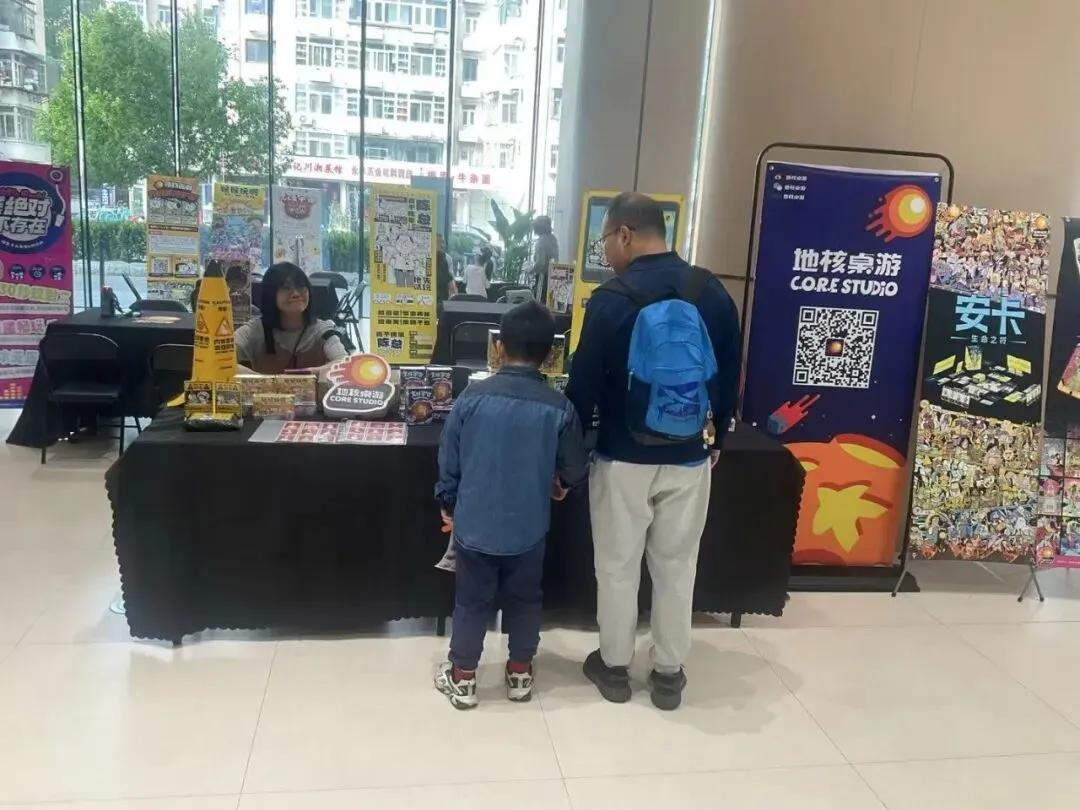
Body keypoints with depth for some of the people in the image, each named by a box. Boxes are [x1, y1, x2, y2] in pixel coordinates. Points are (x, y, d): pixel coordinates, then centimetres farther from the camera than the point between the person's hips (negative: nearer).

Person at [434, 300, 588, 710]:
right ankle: (520, 674, 33)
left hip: (475, 523, 0)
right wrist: (557, 483, 19)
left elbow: (448, 460, -3)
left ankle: (462, 678, 26)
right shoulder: (558, 407, -12)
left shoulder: (472, 396, -11)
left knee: (471, 601, 14)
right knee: (524, 599, 19)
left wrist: (447, 504, 13)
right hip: (527, 526, 0)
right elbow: (575, 471, -5)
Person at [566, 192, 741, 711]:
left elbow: (584, 385, -10)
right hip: (689, 458, 4)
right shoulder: (712, 292, -2)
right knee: (676, 566, 15)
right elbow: (730, 374, 6)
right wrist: (716, 438, 18)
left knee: (617, 566, 13)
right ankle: (669, 675, 26)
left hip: (623, 458, -3)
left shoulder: (612, 299, -14)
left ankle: (614, 667, 27)